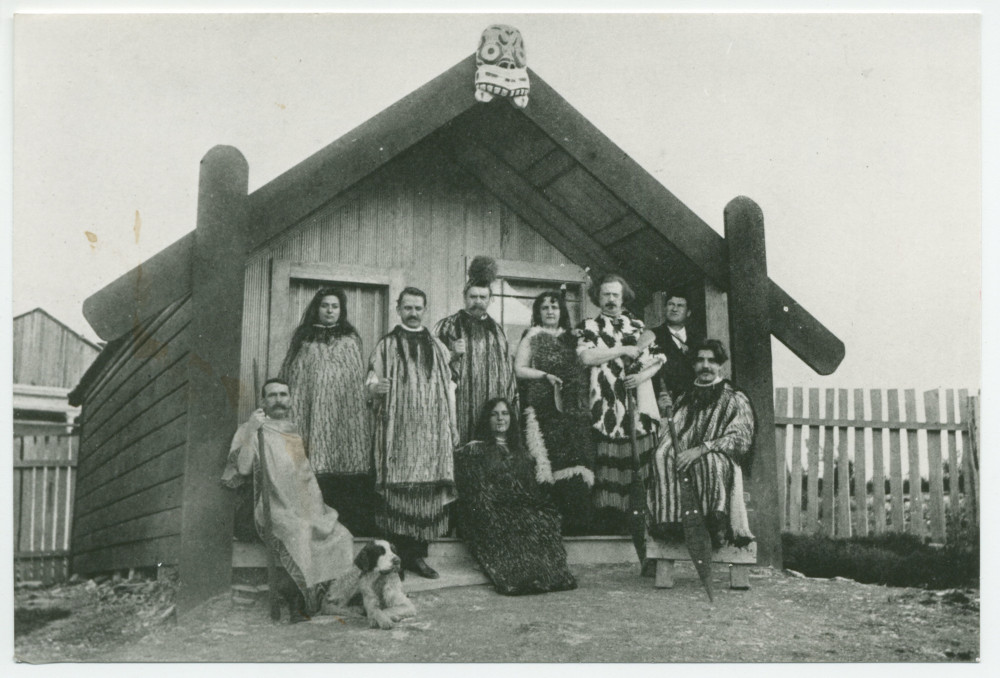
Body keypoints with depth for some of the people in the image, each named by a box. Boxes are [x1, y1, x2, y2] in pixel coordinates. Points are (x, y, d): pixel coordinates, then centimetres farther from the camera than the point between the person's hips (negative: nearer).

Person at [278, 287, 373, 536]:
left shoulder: (350, 339, 17)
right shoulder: (304, 338, 15)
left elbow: (359, 380, 15)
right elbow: (290, 375, 11)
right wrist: (291, 408, 2)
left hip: (343, 413, 0)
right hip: (312, 410, 0)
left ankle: (348, 522, -6)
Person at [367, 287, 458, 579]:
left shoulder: (437, 347, 16)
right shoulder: (386, 345, 7)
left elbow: (448, 388, 16)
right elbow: (372, 383, 4)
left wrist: (452, 426, 10)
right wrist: (376, 387, -20)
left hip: (431, 434, 3)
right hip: (397, 431, -3)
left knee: (427, 493, -1)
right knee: (396, 490, -8)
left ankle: (417, 554, 6)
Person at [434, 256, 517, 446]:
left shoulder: (496, 330, 16)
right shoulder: (449, 326, 4)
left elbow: (507, 368, 19)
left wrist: (512, 401, 14)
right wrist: (453, 355, -16)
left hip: (494, 407, 4)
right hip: (460, 404, -3)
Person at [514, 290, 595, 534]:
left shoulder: (571, 339, 19)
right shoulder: (532, 337, 9)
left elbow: (582, 370, 19)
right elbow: (519, 369, 1)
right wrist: (545, 375, -11)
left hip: (572, 411, 3)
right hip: (544, 408, -3)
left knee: (575, 457, -6)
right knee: (548, 459, -10)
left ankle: (576, 521, -4)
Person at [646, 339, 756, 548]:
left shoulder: (735, 399, 9)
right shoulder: (685, 400, 22)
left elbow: (741, 439, -7)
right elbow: (668, 437, 17)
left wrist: (702, 449, -19)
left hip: (720, 464, -4)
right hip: (686, 461, 4)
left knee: (708, 459, -38)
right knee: (662, 455, -28)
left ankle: (717, 522, -32)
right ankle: (667, 521, -34)